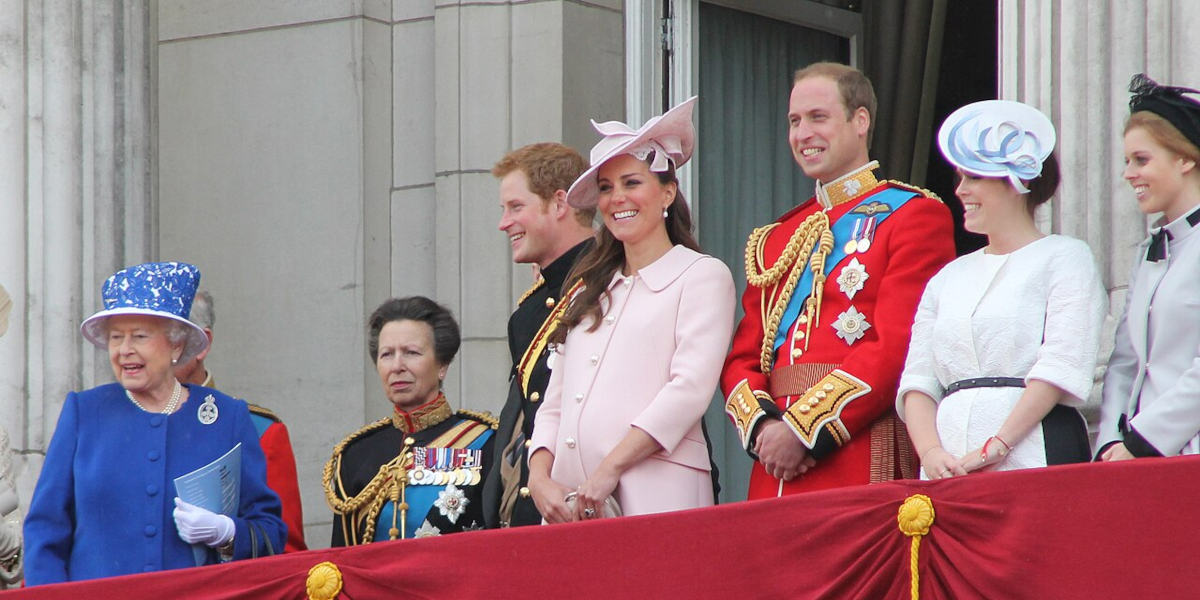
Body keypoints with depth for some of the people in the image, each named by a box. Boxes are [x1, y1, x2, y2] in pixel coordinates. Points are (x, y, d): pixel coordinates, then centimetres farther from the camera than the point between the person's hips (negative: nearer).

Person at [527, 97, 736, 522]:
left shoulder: (702, 276, 4)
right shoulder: (588, 291, 22)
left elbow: (690, 389, -9)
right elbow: (554, 405, 17)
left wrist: (609, 470, -15)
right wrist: (539, 479, -3)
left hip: (656, 495, -5)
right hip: (569, 500, 5)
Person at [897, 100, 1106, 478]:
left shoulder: (1064, 257, 4)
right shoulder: (950, 277, 20)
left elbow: (1063, 366, -8)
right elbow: (918, 379, 11)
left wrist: (995, 447, -16)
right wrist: (931, 452, -8)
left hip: (1033, 456, -4)